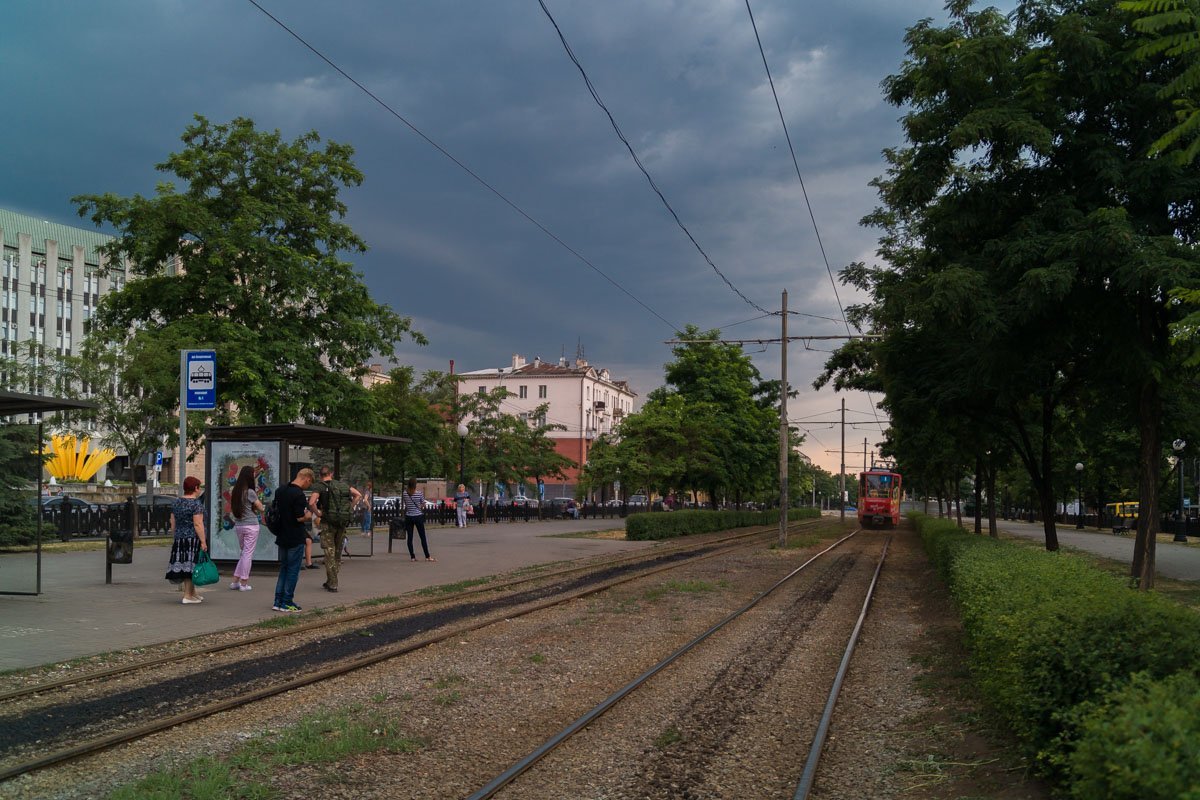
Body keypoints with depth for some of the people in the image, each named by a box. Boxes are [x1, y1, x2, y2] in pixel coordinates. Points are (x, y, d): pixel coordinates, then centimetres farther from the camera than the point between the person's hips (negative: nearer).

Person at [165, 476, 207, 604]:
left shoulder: (176, 503, 10)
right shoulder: (195, 503, -13)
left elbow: (173, 523, 14)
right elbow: (198, 524, -17)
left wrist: (175, 537, 22)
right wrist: (203, 542, -16)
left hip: (179, 539, 8)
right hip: (193, 539, -8)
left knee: (185, 566, 12)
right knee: (191, 566, -4)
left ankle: (192, 592, 21)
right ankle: (187, 596, -3)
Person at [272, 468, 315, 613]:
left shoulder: (281, 490, 6)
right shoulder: (299, 495, -21)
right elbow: (300, 518, -21)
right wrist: (309, 516, -2)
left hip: (282, 537, 8)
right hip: (295, 539, -8)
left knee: (283, 568, 16)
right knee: (293, 571, 3)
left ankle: (278, 601, 15)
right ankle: (287, 602, 7)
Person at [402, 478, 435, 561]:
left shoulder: (405, 494, -2)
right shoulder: (420, 494, -9)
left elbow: (405, 505, 3)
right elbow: (423, 505, -2)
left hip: (408, 517, 2)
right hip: (418, 516, -2)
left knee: (410, 537, 6)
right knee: (423, 537, 4)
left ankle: (412, 557, 6)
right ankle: (427, 556, 5)